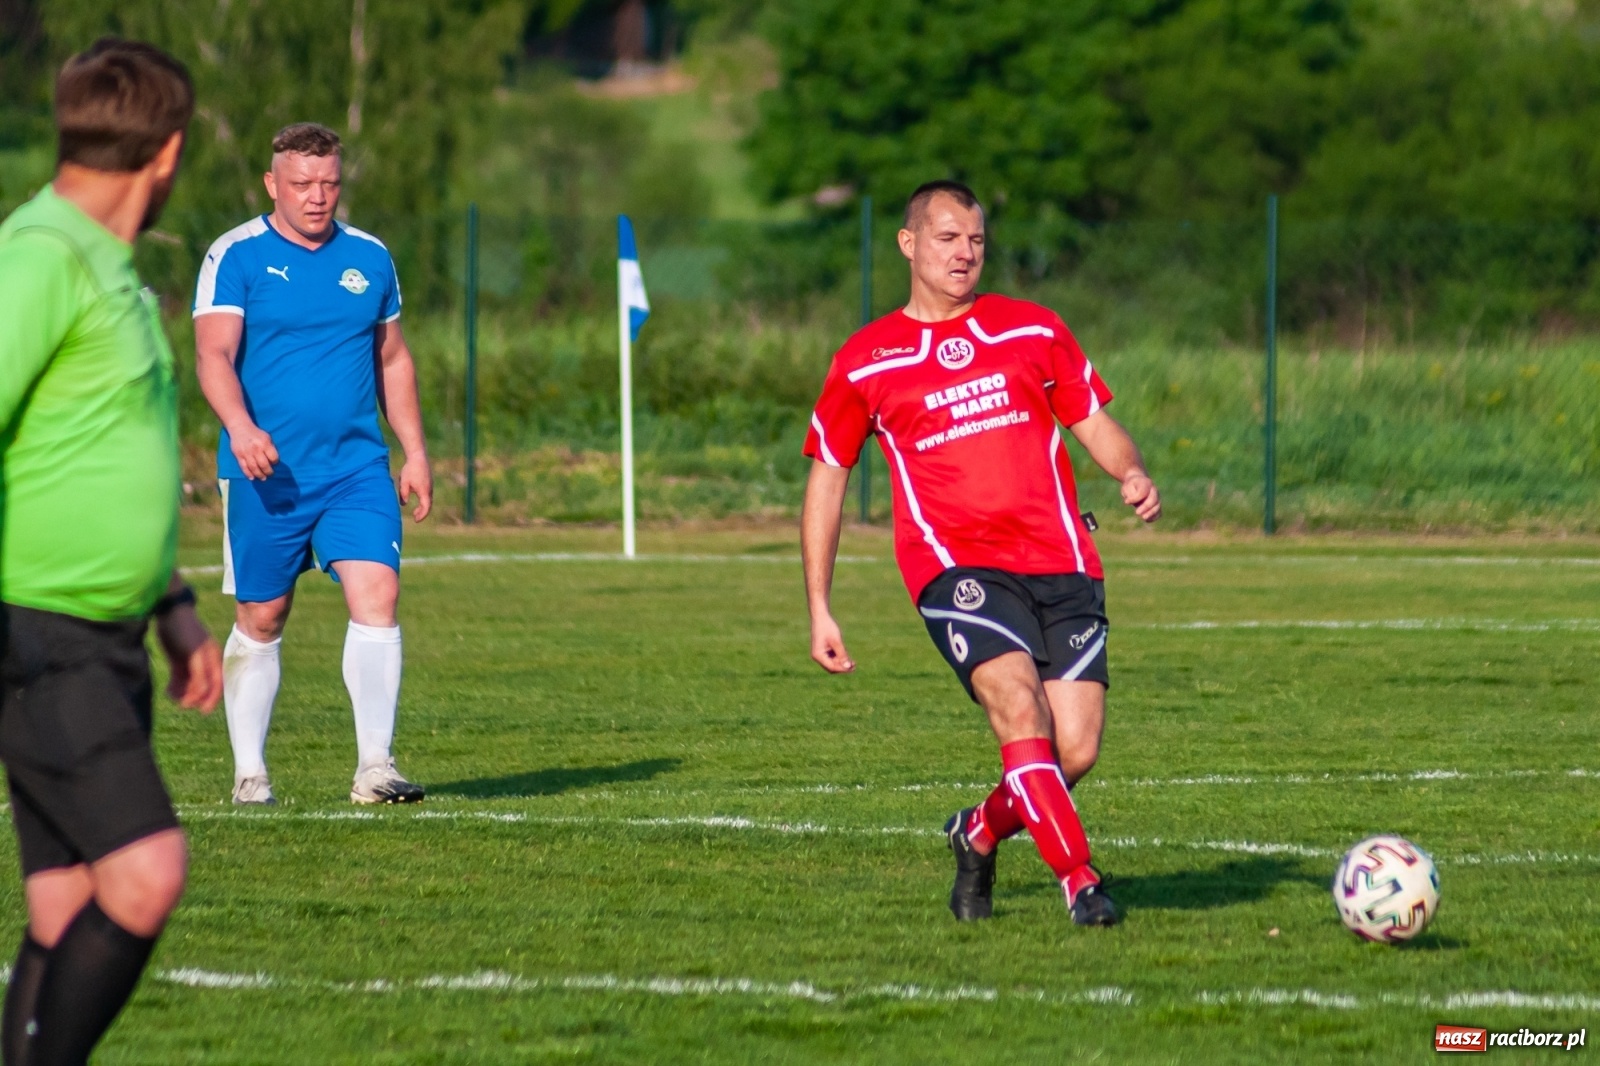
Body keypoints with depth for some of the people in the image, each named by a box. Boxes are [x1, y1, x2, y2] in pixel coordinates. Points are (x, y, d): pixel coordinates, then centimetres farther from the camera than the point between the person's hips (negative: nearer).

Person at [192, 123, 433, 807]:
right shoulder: (235, 257, -3)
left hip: (356, 469, 3)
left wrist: (415, 453, 15)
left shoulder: (369, 257, 11)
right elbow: (213, 352, -14)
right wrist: (240, 426, -32)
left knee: (376, 594, -14)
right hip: (264, 473, -3)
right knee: (260, 620, 5)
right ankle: (250, 774, 16)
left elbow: (393, 359, 20)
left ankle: (374, 766, -15)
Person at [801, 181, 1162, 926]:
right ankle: (1081, 884, -24)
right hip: (956, 565, -2)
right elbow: (826, 479, 15)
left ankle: (979, 834, 24)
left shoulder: (1034, 331, 14)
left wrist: (1132, 475, -8)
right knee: (1020, 712, -26)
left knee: (1075, 752, -6)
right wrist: (819, 609, 10)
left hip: (1061, 563, 2)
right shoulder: (864, 362, 9)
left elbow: (1097, 425, 17)